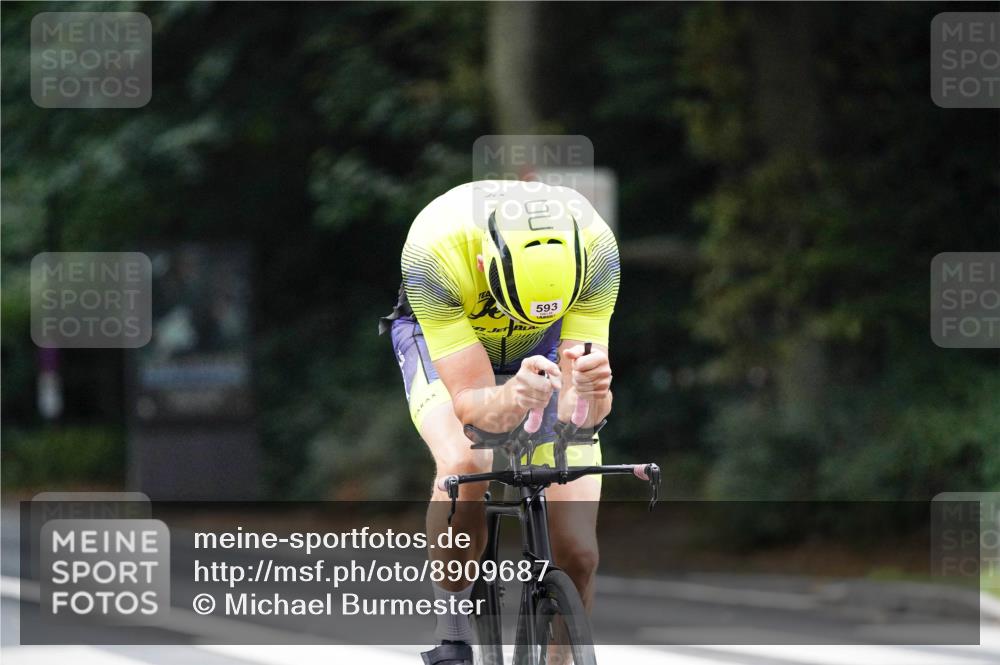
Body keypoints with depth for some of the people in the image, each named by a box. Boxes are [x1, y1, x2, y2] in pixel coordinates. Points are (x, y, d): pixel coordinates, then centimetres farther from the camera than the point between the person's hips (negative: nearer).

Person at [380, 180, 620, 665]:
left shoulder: (593, 245, -35)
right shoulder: (434, 248, -40)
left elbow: (578, 409, -33)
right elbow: (469, 401, -39)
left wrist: (585, 395, -56)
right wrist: (511, 398, -61)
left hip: (545, 349, 2)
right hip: (441, 336, -2)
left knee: (576, 553, -11)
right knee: (465, 466, -34)